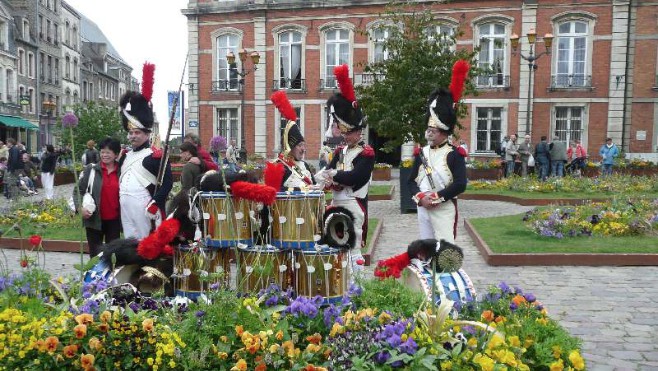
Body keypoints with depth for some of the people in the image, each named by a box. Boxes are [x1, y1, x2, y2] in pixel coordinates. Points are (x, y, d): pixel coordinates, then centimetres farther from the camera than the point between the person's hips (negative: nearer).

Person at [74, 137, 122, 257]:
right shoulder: (90, 169, -2)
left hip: (114, 220, 1)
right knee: (95, 253, 9)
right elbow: (77, 190, 1)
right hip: (94, 219, -1)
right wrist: (80, 207, -14)